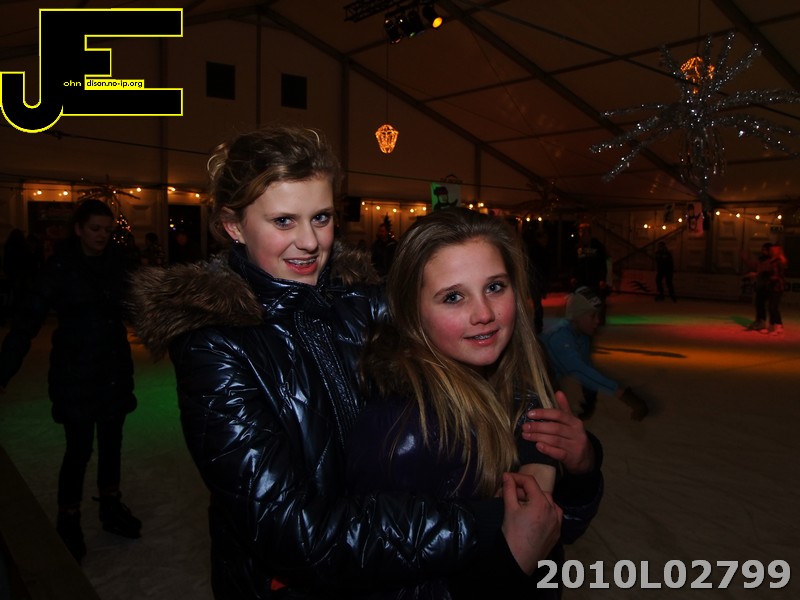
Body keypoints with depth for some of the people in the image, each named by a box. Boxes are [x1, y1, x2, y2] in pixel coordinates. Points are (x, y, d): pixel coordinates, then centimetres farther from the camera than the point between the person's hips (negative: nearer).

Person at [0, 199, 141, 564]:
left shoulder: (116, 263, -1)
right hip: (75, 372, -4)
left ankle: (111, 509, 34)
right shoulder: (60, 268, -10)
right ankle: (68, 524, 21)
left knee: (111, 443, 15)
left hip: (114, 369, 4)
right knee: (79, 449, 0)